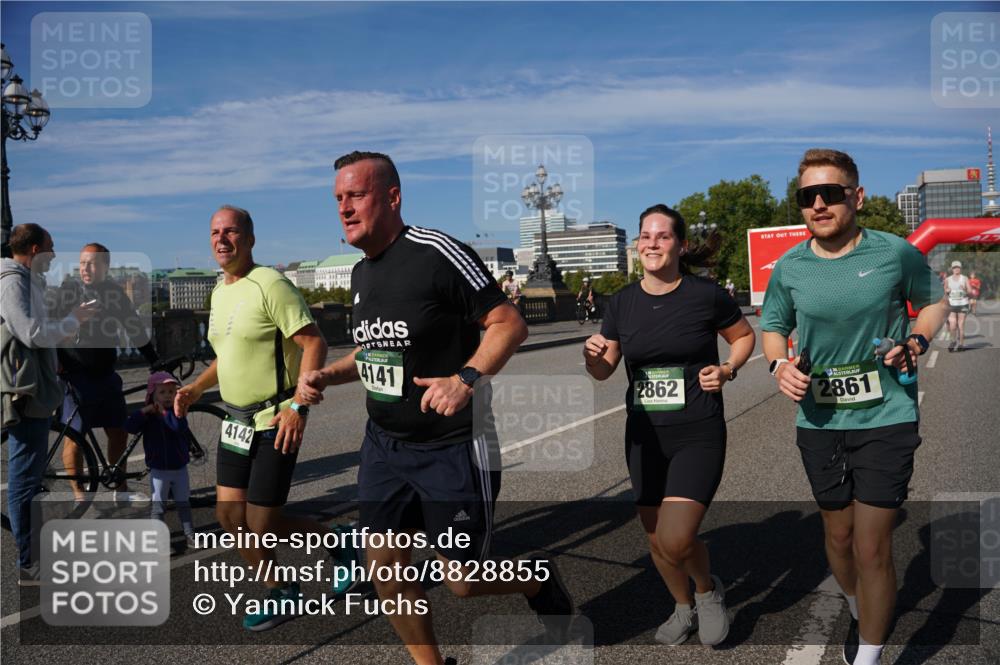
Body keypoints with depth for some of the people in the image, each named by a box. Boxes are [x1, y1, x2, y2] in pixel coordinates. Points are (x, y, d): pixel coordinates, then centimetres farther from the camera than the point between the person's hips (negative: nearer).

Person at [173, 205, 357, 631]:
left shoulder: (270, 285, -16)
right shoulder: (220, 291, 12)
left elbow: (315, 344, -21)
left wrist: (297, 407, -28)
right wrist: (196, 388, 10)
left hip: (276, 420, -8)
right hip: (237, 419, 9)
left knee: (262, 526, -5)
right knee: (229, 514, 8)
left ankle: (337, 543, 22)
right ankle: (280, 595, 26)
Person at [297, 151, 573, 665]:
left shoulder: (436, 252, -17)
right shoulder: (361, 271, 8)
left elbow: (509, 323, -17)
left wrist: (466, 378, -31)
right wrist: (326, 375, 5)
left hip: (452, 447, -7)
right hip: (383, 444, 7)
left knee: (461, 580, 3)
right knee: (386, 569, 7)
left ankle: (540, 582, 35)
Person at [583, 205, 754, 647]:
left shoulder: (706, 295, -9)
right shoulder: (622, 302, 0)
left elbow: (744, 336, 9)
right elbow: (603, 371, 5)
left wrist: (727, 370, -9)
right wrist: (593, 355, -17)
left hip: (699, 434, -4)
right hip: (644, 436, 4)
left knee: (675, 540, -16)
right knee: (655, 538, 15)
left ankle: (708, 589, 20)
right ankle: (684, 607, 44)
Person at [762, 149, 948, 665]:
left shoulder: (895, 252, -7)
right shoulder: (789, 267, -1)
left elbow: (934, 300, 10)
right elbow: (772, 325, 13)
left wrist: (917, 340, -10)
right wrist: (780, 364, -8)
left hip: (885, 417, -3)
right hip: (819, 422, 3)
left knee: (872, 549, -3)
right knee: (838, 535, 18)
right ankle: (858, 613, 46)